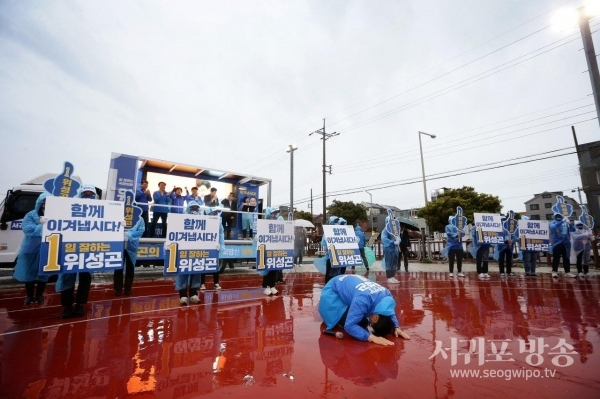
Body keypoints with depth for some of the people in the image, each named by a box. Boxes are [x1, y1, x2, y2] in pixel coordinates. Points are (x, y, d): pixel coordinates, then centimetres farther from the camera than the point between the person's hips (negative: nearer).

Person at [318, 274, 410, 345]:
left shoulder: (387, 295, -18)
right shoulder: (363, 301, -42)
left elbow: (390, 313, 3)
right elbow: (349, 325, -38)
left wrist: (396, 327, -15)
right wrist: (373, 337, -43)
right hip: (333, 291, -7)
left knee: (363, 323, 2)